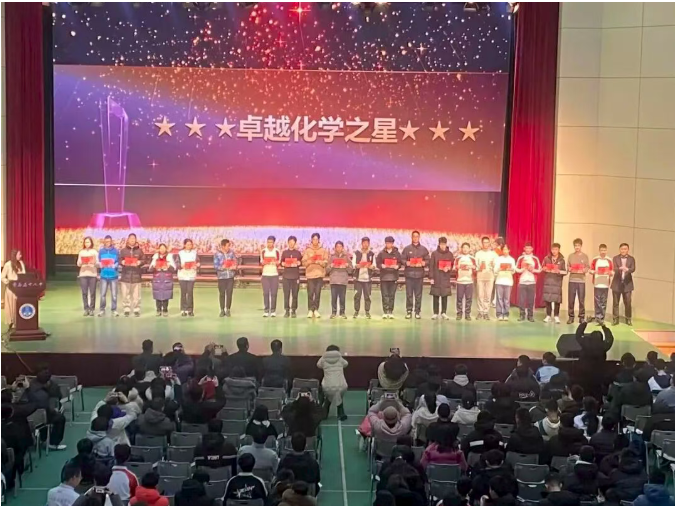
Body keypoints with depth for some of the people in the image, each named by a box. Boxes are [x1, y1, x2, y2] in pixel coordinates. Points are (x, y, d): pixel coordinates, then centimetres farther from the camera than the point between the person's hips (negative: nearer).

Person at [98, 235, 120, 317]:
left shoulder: (116, 251, 2)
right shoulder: (101, 251, 6)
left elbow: (118, 262, 1)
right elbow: (99, 262, 7)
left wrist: (114, 265, -18)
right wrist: (102, 265, -14)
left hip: (113, 275, -1)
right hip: (104, 275, 1)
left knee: (114, 294, 2)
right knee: (103, 294, 0)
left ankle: (114, 310, 10)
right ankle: (102, 310, 9)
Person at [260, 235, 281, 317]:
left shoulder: (277, 251, 4)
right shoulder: (263, 251, 6)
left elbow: (279, 263, 4)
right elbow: (261, 262, 6)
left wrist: (276, 262, -17)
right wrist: (263, 262, -16)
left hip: (274, 274, 0)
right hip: (265, 274, 0)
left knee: (274, 293, -1)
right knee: (266, 293, -2)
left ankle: (273, 311, 5)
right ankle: (266, 311, 3)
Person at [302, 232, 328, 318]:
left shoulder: (323, 251, 8)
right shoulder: (307, 250, 7)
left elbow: (326, 262, 2)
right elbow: (304, 262, 1)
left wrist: (318, 262, -14)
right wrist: (310, 261, -17)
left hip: (320, 274, 1)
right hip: (310, 273, -1)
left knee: (318, 293, -1)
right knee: (310, 293, -6)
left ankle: (316, 309, 6)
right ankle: (310, 310, -1)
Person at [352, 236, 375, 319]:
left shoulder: (372, 254, 8)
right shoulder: (356, 253, 5)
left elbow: (374, 265, 3)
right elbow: (353, 264, -2)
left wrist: (370, 266, -19)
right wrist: (358, 265, -22)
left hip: (368, 278, 1)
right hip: (358, 277, -1)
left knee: (367, 296, -1)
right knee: (357, 295, -2)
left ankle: (367, 312, 5)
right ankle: (356, 311, 8)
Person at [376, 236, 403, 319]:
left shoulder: (396, 253, 7)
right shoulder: (381, 253, 6)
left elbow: (400, 262, 7)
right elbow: (378, 264, 4)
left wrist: (397, 266, -13)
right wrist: (382, 266, -15)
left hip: (393, 276, 0)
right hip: (384, 276, 0)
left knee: (392, 295, 1)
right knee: (385, 295, -2)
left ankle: (391, 312, 7)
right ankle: (385, 312, 1)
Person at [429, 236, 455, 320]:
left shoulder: (450, 254, 6)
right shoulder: (434, 254, -1)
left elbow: (452, 264, 11)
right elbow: (431, 266, -2)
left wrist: (449, 268, -11)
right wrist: (431, 277, -7)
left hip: (445, 278, 2)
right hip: (436, 278, -2)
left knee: (445, 296, 4)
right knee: (436, 296, 1)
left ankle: (444, 313, 12)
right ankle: (435, 313, 7)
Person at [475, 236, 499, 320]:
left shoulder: (493, 253, 8)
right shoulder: (478, 253, 8)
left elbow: (497, 265, 3)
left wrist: (494, 265, -18)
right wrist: (479, 268, -14)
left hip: (490, 276, 0)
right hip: (480, 276, 0)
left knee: (488, 295, -2)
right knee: (480, 295, -3)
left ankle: (486, 312, 4)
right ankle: (480, 312, 4)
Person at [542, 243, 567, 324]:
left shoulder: (562, 259, -1)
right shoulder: (546, 258, 5)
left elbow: (565, 272, -1)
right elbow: (542, 268, 14)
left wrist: (559, 271, -19)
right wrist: (544, 269, -8)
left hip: (557, 281, -2)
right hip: (548, 281, 2)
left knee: (557, 299, -3)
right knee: (547, 298, 0)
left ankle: (556, 316, 9)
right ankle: (548, 316, 10)